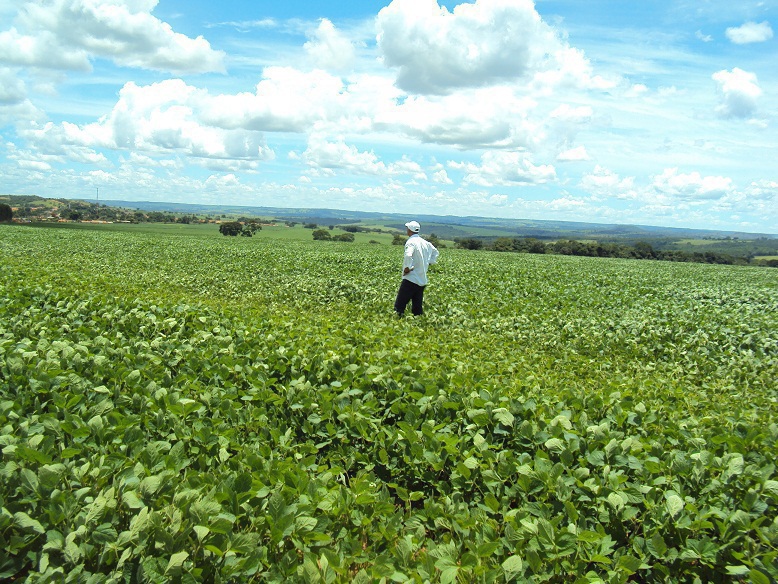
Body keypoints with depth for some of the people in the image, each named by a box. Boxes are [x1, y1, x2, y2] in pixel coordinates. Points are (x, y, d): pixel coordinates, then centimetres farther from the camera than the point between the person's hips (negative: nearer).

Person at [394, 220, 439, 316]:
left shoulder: (411, 242, -14)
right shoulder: (425, 242, 11)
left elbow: (408, 256, -32)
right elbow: (435, 252, 27)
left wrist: (407, 267, -18)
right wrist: (428, 263, 22)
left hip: (411, 279, -8)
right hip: (422, 280, 8)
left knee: (399, 306, -6)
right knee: (417, 307, 11)